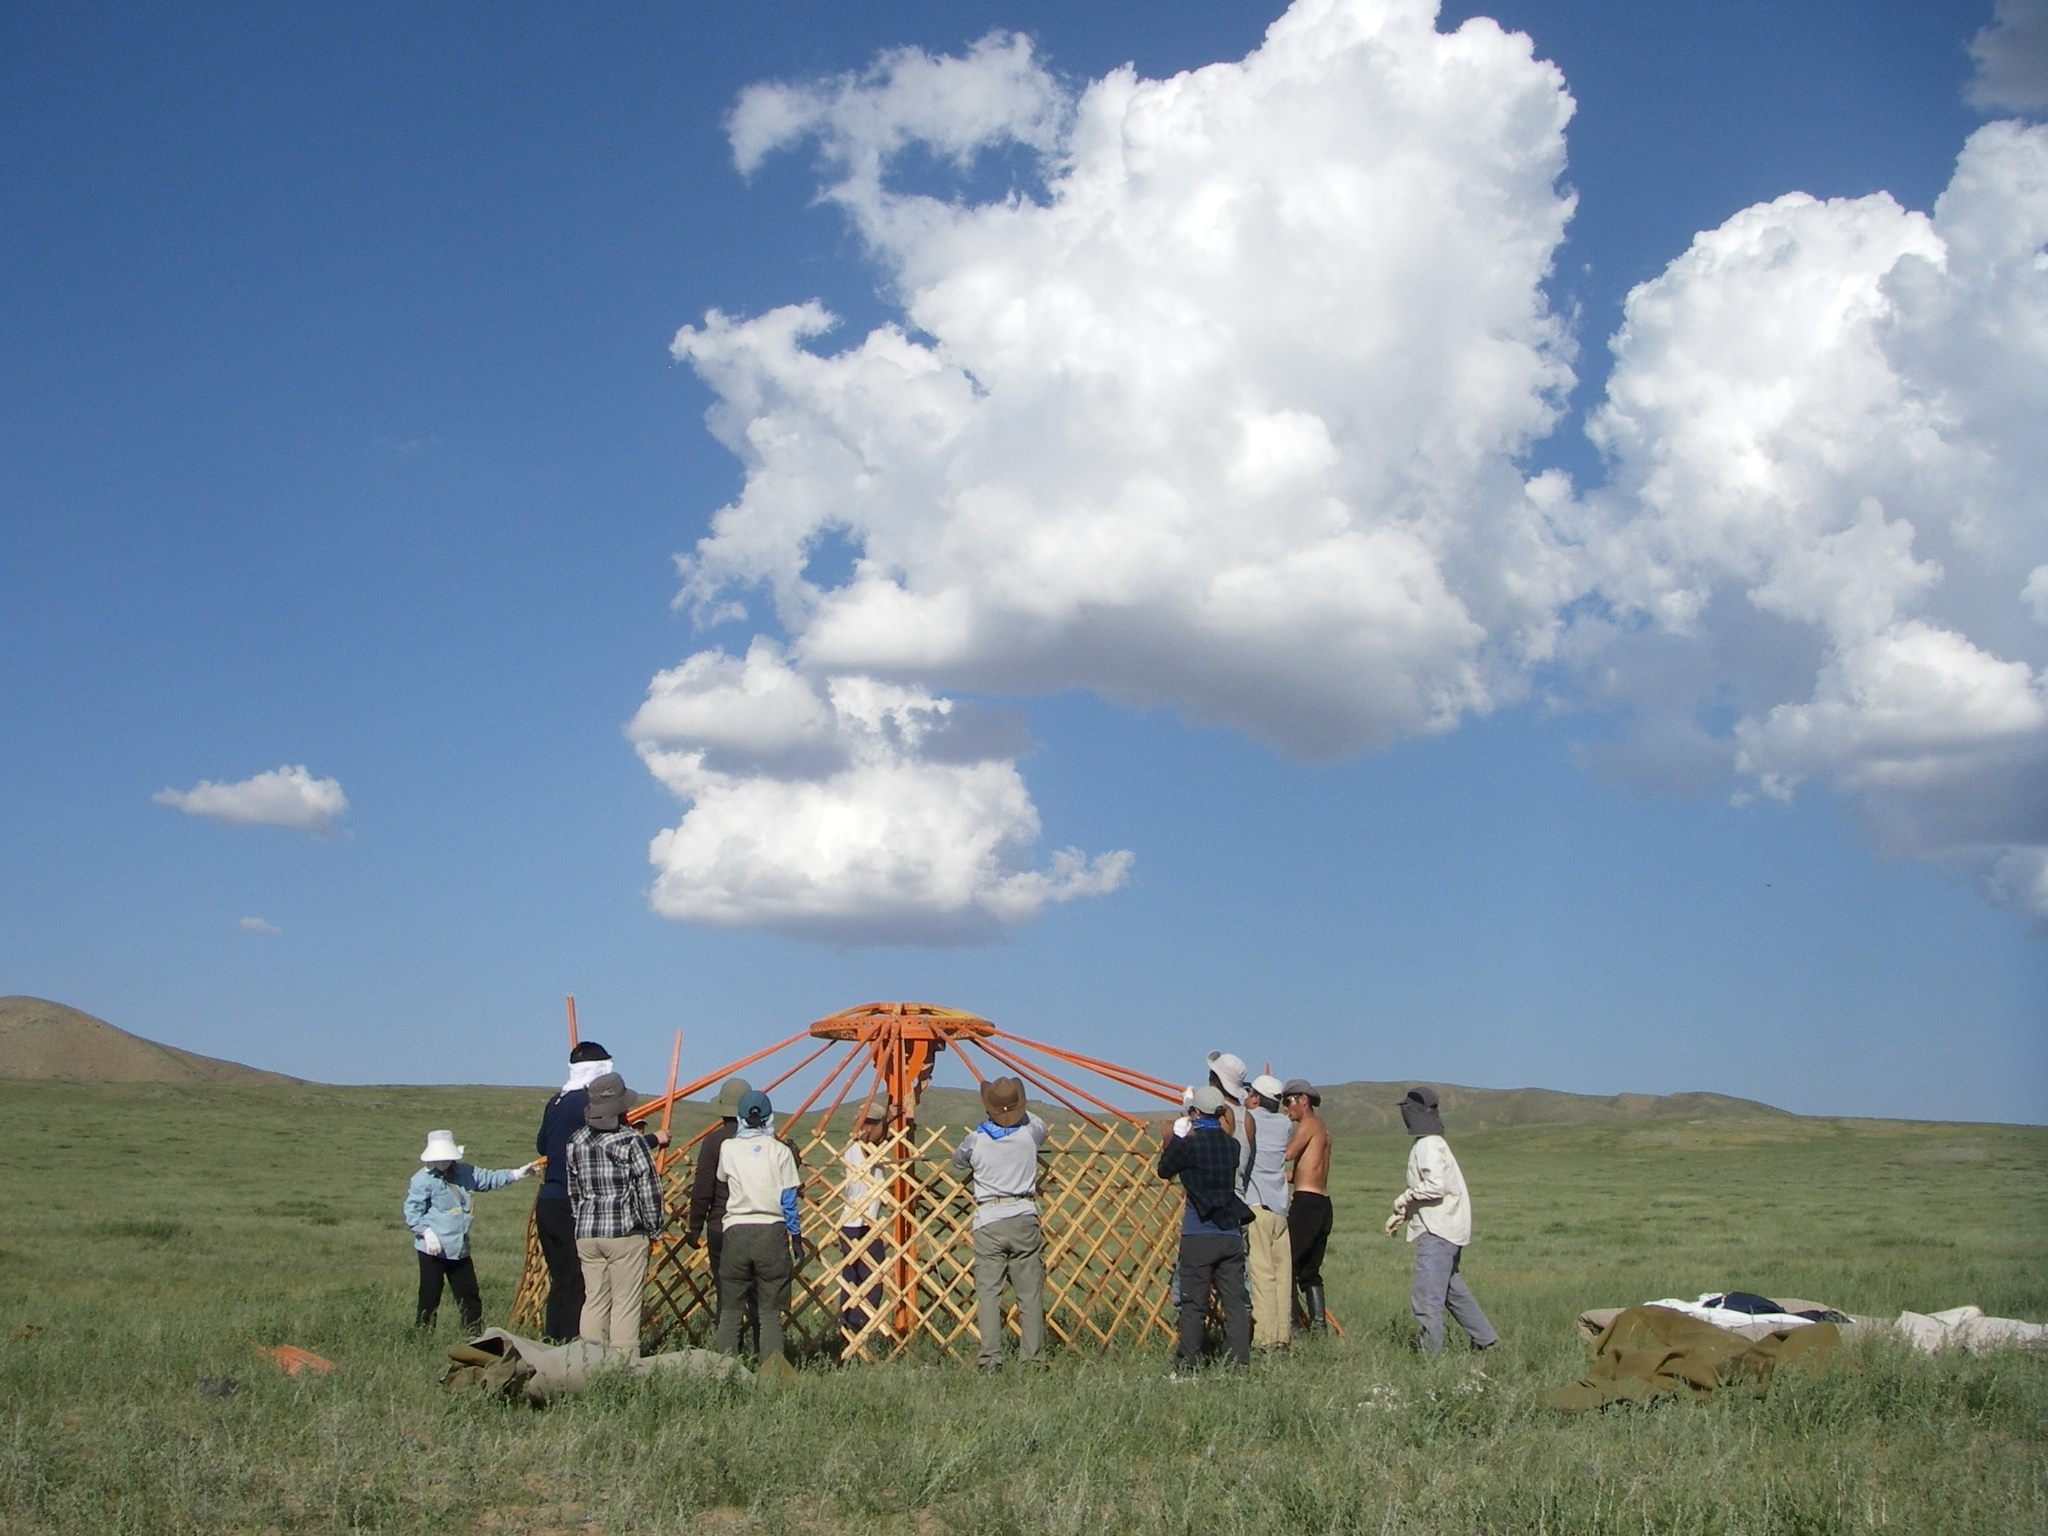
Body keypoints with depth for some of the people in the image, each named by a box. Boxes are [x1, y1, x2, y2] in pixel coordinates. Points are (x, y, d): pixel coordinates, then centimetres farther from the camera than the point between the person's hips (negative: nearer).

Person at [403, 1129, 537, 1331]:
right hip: (434, 1249, -7)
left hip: (459, 1248, 7)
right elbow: (412, 1210, -13)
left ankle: (475, 1333, 19)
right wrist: (427, 1233, -22)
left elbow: (490, 1178, 16)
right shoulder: (423, 1180, -11)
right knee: (430, 1297, -2)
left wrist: (517, 1173, 9)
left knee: (470, 1296, 12)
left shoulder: (464, 1172, 8)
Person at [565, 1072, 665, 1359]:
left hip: (587, 1231, 5)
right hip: (626, 1231, -5)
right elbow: (649, 1188, -8)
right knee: (626, 1303, 0)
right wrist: (653, 1227, 4)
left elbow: (572, 1190, 13)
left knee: (594, 1300, 11)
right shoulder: (632, 1141, -10)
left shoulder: (576, 1142, 7)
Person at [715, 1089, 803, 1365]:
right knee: (770, 1310, 3)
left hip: (736, 1231, 0)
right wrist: (796, 1237, 11)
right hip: (772, 1232, 0)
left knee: (730, 1310, 7)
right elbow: (788, 1199, 2)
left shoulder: (728, 1148, 1)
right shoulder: (781, 1151, 0)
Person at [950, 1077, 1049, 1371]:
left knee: (987, 1292, -1)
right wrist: (1018, 1110, 38)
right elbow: (1041, 1126, 27)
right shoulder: (1030, 1132, 1)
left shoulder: (976, 1139, -3)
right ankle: (1030, 1357, 5)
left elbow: (958, 1160, 18)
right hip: (1025, 1219, 2)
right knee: (1030, 1292, 6)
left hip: (988, 1221, -2)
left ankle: (990, 1358, -9)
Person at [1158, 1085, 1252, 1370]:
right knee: (1235, 1300, 5)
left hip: (1198, 1235, -4)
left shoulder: (1188, 1144, -9)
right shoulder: (1232, 1144, 5)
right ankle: (1240, 1359, 2)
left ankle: (1188, 1360, 6)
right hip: (1231, 1234, 4)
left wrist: (1169, 1143, 21)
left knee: (1193, 1302, 3)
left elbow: (1164, 1170, 4)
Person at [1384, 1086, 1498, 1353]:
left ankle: (1431, 1350, -8)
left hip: (1438, 1232, -11)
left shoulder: (1429, 1146, -15)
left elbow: (1435, 1186, -26)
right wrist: (1402, 1216, 14)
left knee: (1425, 1294, -10)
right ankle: (1485, 1340, 26)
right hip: (1444, 1229, 11)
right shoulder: (1432, 1143, 17)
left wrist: (1404, 1198, -12)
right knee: (1452, 1288, 20)